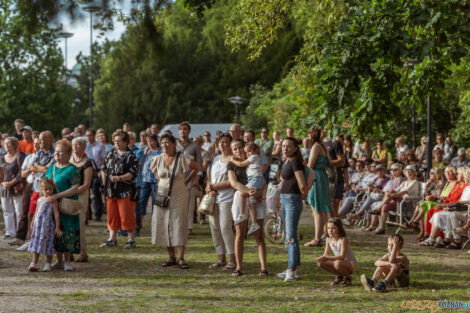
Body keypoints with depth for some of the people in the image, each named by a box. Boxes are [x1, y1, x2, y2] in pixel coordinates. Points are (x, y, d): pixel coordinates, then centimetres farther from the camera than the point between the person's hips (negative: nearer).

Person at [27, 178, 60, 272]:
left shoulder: (53, 200, -5)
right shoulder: (39, 200, 14)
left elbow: (56, 213, -7)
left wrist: (57, 227, -11)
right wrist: (32, 225, 19)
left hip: (48, 225, -5)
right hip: (38, 224, 6)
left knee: (48, 244, 0)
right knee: (36, 243, 5)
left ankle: (48, 264, 8)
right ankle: (34, 264, 8)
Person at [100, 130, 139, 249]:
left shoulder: (131, 157, -7)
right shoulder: (112, 153, 12)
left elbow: (132, 174, -14)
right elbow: (104, 169, 18)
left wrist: (119, 178, -24)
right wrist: (105, 184, 12)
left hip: (124, 191, -6)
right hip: (111, 191, 6)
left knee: (126, 216, -3)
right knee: (112, 216, 11)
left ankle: (131, 240, 6)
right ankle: (112, 239, 20)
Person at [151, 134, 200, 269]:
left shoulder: (182, 158, -8)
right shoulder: (158, 159, 2)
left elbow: (197, 167, 6)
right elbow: (152, 169, 25)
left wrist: (187, 181, 4)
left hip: (179, 196, -3)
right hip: (162, 196, 3)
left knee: (179, 226, -6)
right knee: (164, 226, 2)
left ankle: (181, 258, -5)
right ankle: (171, 257, 12)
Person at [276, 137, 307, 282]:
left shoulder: (295, 162, -14)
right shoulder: (286, 163, 14)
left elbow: (302, 184, -20)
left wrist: (303, 194, -2)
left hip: (293, 200, -10)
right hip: (284, 200, 10)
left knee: (291, 236, -14)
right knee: (288, 236, 14)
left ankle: (291, 271, -17)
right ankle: (293, 268, 22)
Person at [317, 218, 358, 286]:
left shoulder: (343, 240, -23)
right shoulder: (328, 239, -2)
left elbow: (342, 257, -30)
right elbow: (326, 254, 1)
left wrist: (326, 257, -35)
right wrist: (321, 258, -24)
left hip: (351, 265, -7)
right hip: (340, 263, 7)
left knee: (338, 263, -39)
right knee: (320, 263, -13)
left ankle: (348, 278, -7)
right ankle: (339, 276, 8)